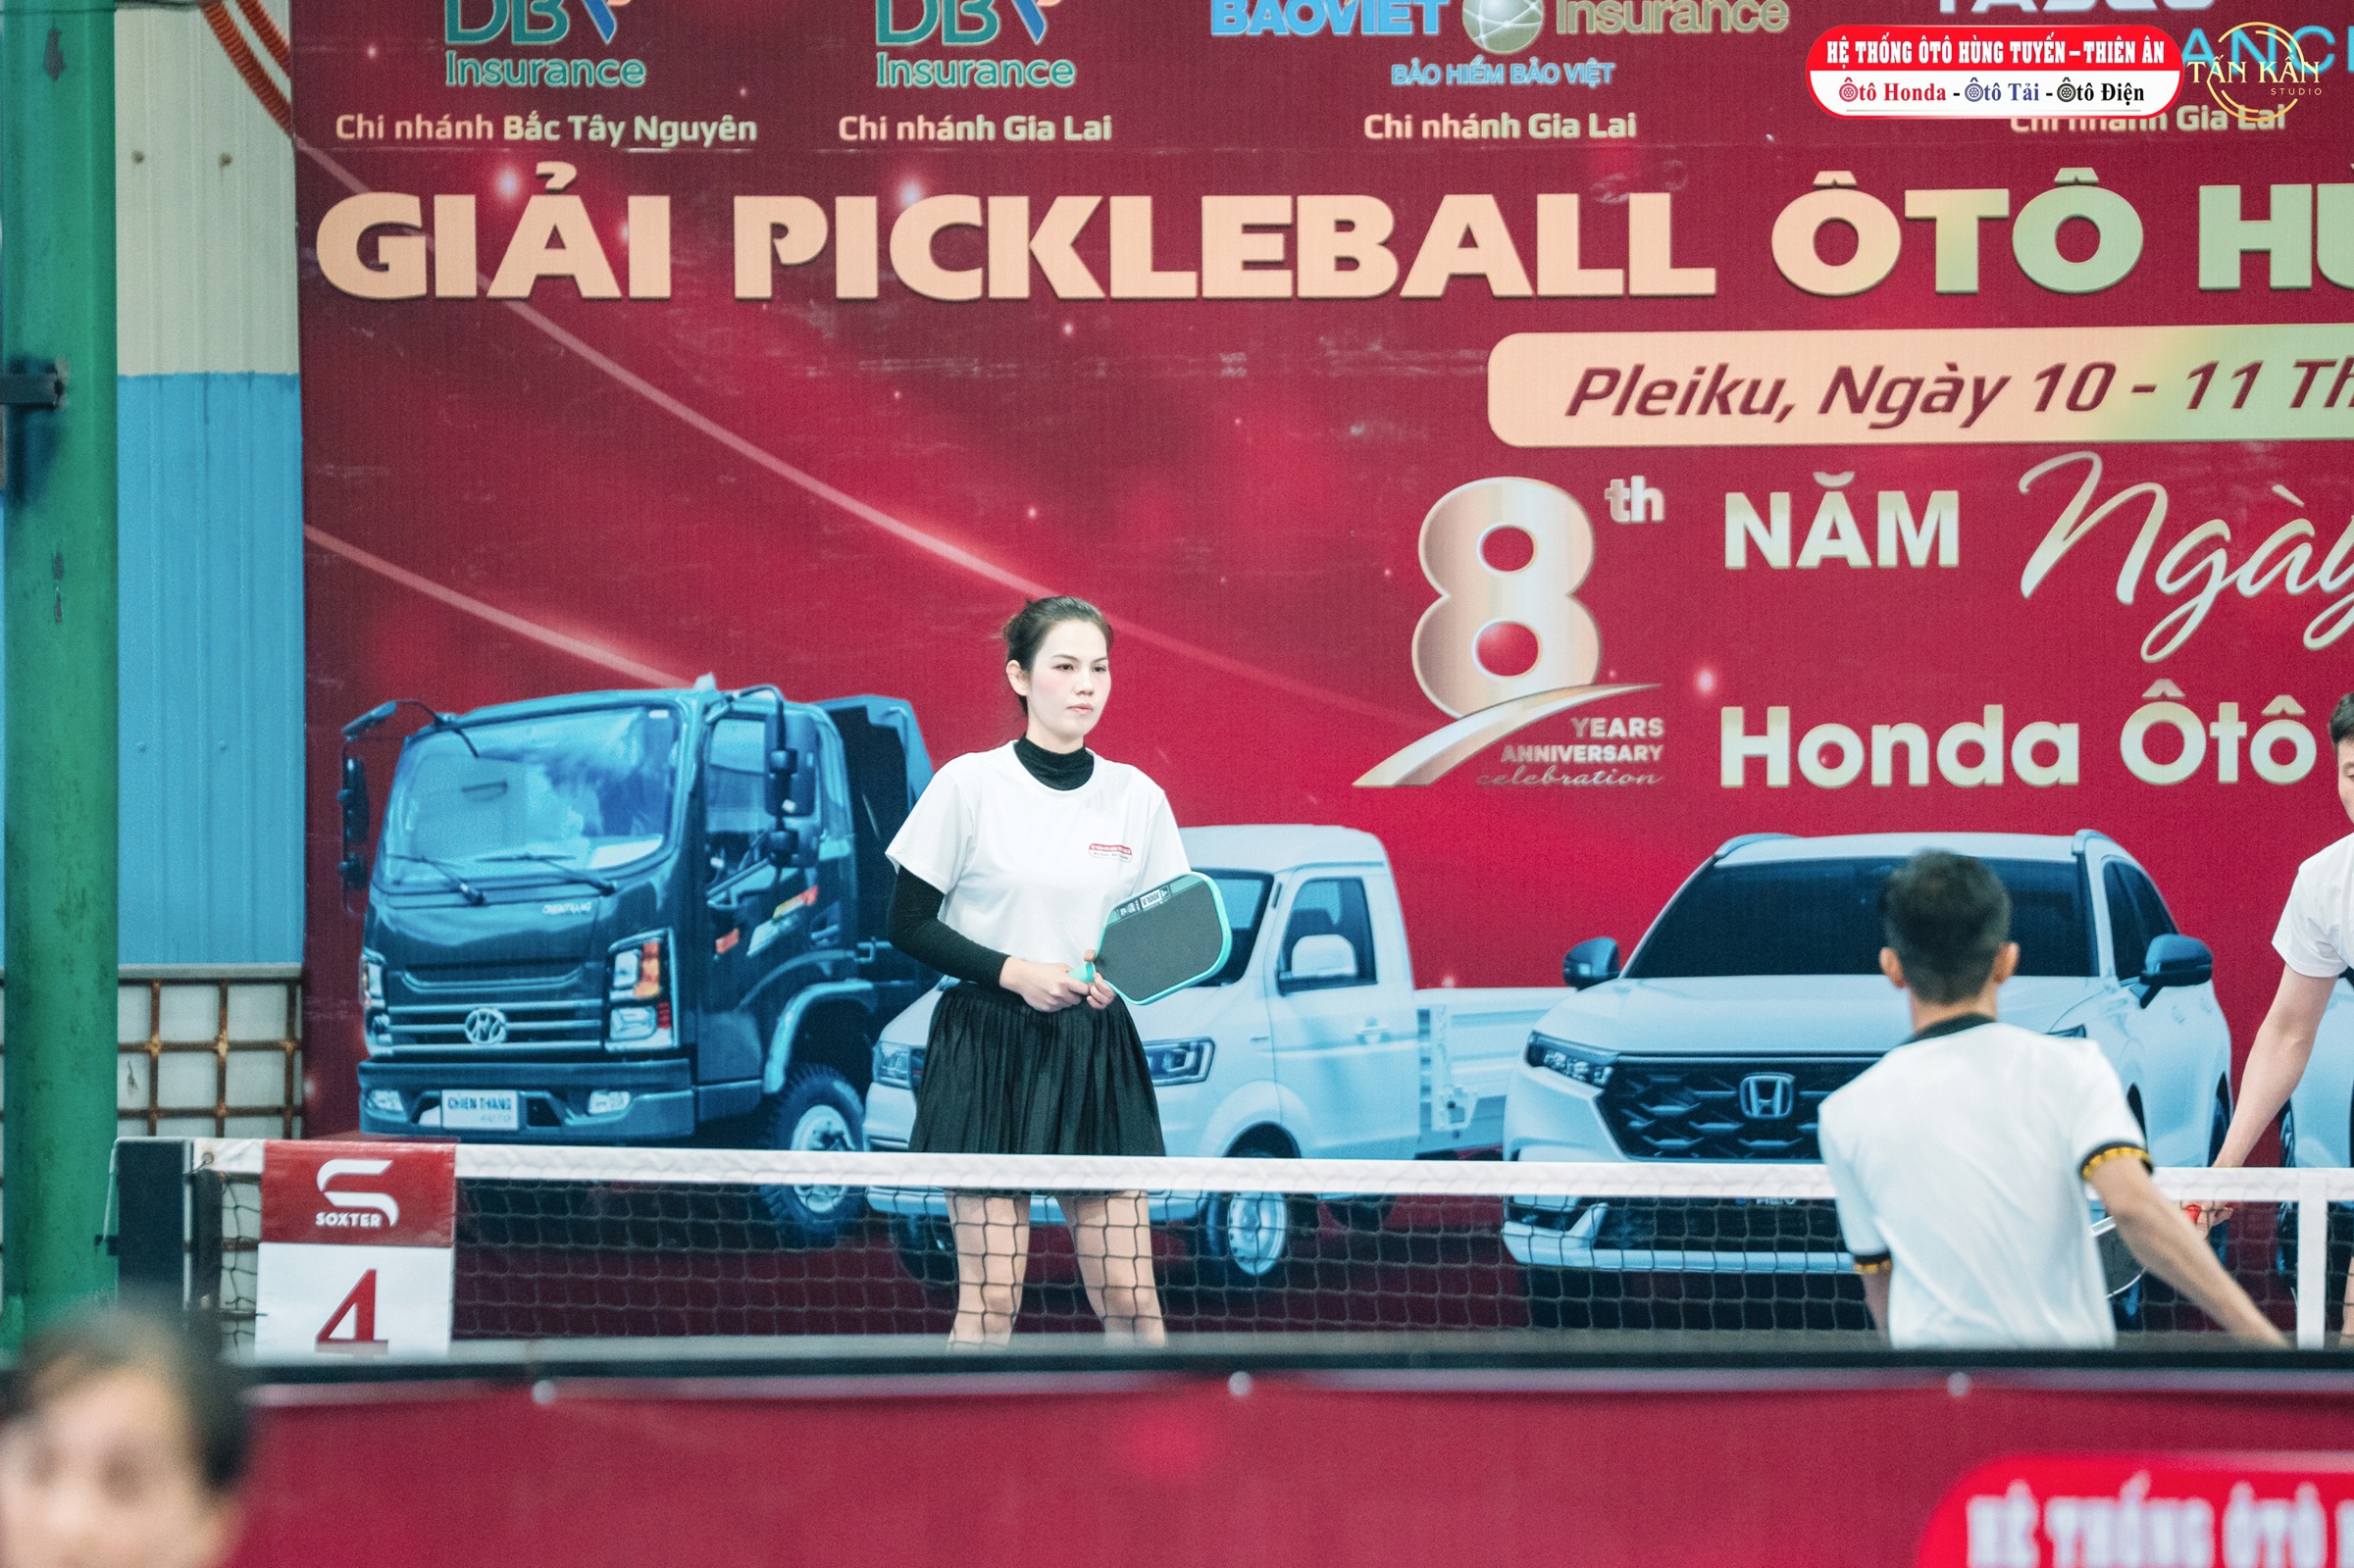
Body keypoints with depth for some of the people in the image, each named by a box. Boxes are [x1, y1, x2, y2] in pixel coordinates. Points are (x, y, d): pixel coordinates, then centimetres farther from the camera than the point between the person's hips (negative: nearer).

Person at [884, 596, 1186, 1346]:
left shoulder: (1137, 797, 6)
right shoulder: (969, 785, -4)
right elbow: (907, 923, -3)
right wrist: (1015, 973, -15)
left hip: (1097, 1051, 3)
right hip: (988, 1049, -3)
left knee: (1129, 1291, -1)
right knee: (989, 1295, -5)